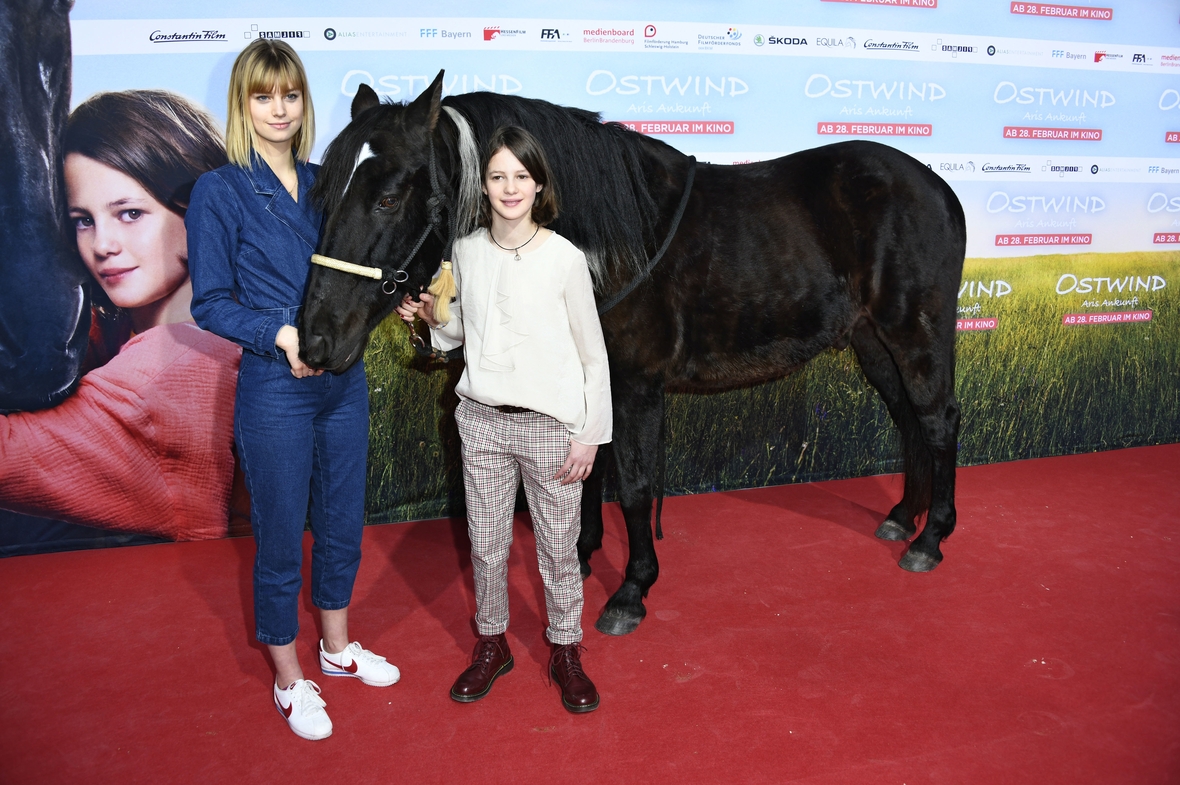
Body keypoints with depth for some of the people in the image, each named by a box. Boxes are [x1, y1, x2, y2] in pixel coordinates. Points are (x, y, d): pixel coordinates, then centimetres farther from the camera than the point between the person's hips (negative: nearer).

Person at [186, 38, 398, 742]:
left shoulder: (324, 183, 7)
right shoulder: (220, 191, -7)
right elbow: (210, 302, -8)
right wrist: (282, 333, -22)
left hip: (345, 379, 5)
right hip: (275, 390, -5)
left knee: (343, 524, 18)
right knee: (281, 539, 8)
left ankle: (338, 646, 41)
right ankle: (290, 680, 30)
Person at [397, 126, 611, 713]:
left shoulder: (565, 259, -11)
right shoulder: (467, 251, 0)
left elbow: (593, 355, -5)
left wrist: (591, 434, -8)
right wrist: (434, 316, -6)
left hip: (551, 424, -3)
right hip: (482, 420, 3)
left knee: (558, 548, 11)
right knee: (485, 545, 15)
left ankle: (566, 654, 32)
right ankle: (491, 646, 37)